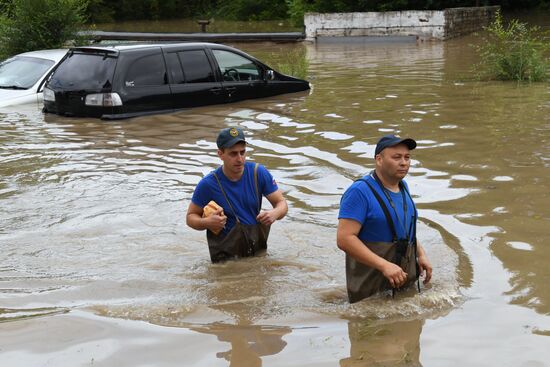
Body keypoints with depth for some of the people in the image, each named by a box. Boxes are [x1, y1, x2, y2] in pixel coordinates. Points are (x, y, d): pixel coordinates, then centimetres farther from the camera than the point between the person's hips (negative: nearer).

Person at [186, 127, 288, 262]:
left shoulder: (258, 172, -4)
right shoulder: (208, 184, -12)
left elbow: (282, 203, 3)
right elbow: (191, 217, 0)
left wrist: (274, 214, -20)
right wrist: (207, 223, -22)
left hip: (259, 250, 3)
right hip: (226, 255, -3)